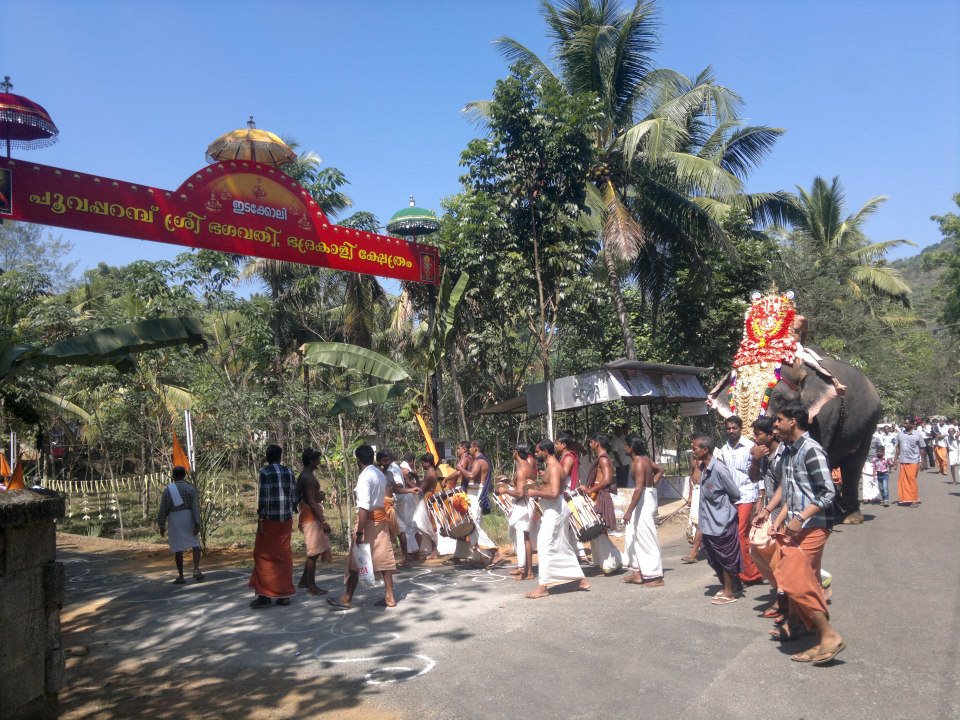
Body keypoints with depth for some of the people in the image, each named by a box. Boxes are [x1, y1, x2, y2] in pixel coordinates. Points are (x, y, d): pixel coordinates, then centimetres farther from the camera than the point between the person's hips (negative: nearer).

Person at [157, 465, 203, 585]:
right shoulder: (190, 488, -2)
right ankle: (196, 569, -11)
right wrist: (197, 524, -12)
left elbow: (163, 509, -1)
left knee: (178, 548, 6)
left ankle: (181, 576, 8)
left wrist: (161, 526, 7)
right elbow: (195, 507, -10)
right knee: (195, 544, 8)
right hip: (188, 518, 0)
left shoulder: (167, 490, 0)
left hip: (174, 520, 1)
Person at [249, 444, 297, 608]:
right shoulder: (288, 471, 6)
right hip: (286, 519, 5)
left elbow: (263, 496, -12)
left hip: (270, 519, -5)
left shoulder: (265, 471, -7)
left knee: (264, 555, 4)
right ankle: (285, 594, 11)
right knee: (284, 555, 9)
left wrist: (260, 517, -9)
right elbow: (294, 495, 7)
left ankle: (265, 595, 3)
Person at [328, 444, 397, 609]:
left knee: (356, 560, 2)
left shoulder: (365, 476, -15)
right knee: (383, 558, 9)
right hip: (381, 518, 8)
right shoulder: (380, 474, 12)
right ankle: (389, 597, 10)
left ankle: (347, 599, 11)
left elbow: (364, 506, -21)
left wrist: (359, 532, -22)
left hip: (368, 519, -8)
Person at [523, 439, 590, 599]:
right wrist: (536, 488, 10)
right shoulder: (550, 466, 14)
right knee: (563, 547, 15)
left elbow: (554, 493, -27)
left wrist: (535, 493, -19)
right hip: (553, 510, 11)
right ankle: (581, 580, 22)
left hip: (554, 511, -11)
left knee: (545, 546, -8)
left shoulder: (553, 468, -17)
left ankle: (543, 587, -6)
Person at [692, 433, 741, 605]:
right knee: (713, 558, 17)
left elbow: (735, 494, -13)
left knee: (725, 558, 7)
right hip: (709, 522, 8)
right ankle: (725, 586, 34)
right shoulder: (704, 468, 3)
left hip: (722, 522, -8)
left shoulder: (719, 469, -21)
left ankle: (729, 592, 20)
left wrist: (722, 504, 0)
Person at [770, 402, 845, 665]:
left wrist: (800, 519, -22)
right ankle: (822, 640, 21)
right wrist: (780, 520, 11)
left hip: (809, 528, -9)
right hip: (793, 528, 9)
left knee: (794, 581, -12)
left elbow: (828, 492, -18)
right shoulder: (789, 451, 12)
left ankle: (830, 635, 0)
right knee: (806, 583, 12)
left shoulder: (811, 450, -15)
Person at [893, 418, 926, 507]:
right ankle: (905, 499, 13)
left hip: (913, 461, -4)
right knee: (903, 481, 5)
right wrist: (895, 459, 11)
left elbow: (922, 449, 0)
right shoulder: (901, 433, 9)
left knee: (911, 480, -4)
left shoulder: (918, 434, -1)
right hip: (902, 461, 4)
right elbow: (898, 447, 14)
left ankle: (914, 500, 4)